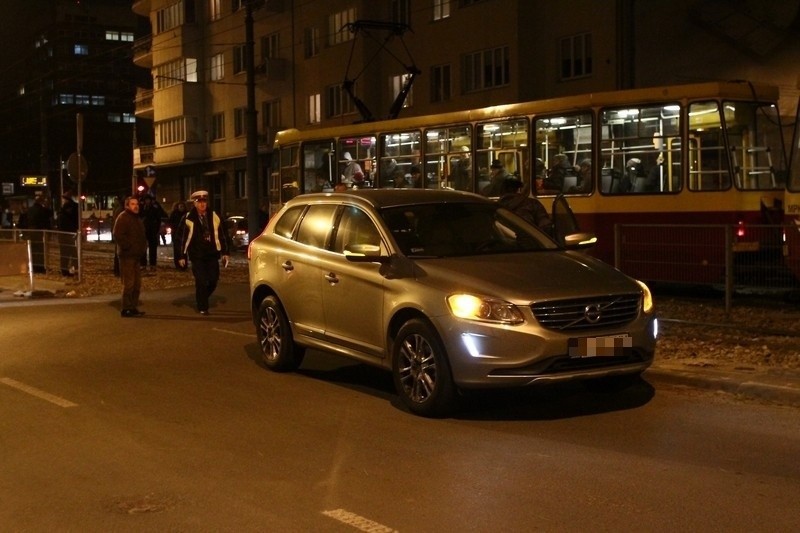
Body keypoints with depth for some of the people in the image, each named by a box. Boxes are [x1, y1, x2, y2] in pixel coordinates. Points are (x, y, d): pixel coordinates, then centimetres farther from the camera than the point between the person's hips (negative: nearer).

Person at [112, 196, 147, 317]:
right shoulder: (123, 218, -11)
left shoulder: (137, 219, 20)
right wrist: (128, 247, -21)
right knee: (128, 283, -10)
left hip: (136, 256, 10)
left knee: (137, 283, 13)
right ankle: (126, 310, -7)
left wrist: (144, 246, 16)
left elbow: (141, 235, 31)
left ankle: (133, 308, 21)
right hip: (127, 256, -10)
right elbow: (118, 235, -22)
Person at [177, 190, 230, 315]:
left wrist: (224, 252, 8)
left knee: (213, 280, 2)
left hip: (211, 254, 3)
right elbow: (184, 238, -1)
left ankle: (202, 298, 28)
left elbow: (221, 235, 10)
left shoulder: (213, 216, 6)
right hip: (197, 256, -3)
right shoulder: (189, 219, -3)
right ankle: (202, 307, 7)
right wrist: (183, 256, -2)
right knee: (201, 281, -5)